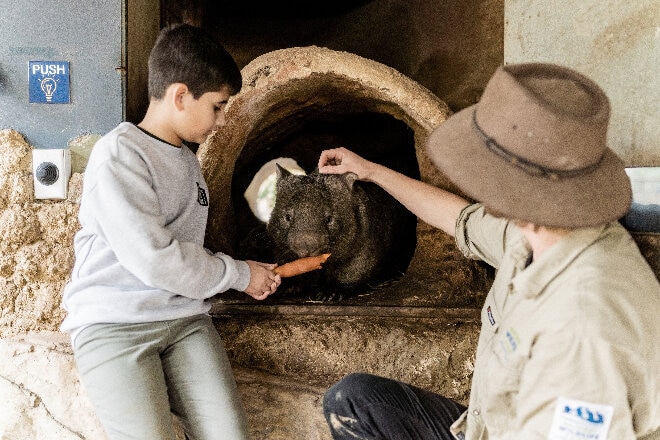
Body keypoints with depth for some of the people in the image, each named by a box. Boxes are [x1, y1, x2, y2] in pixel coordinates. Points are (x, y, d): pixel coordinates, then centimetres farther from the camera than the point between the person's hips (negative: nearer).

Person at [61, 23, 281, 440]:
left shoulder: (186, 158, 17)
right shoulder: (119, 156, -10)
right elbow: (153, 260, -17)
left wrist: (243, 273, 3)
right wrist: (238, 274, -6)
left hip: (185, 317, 6)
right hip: (114, 324, -6)